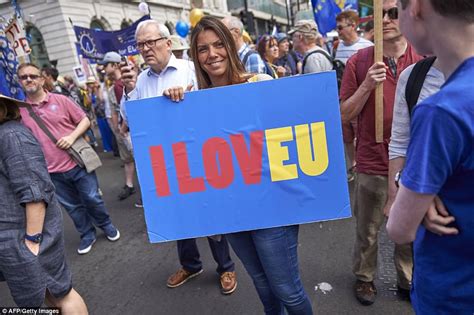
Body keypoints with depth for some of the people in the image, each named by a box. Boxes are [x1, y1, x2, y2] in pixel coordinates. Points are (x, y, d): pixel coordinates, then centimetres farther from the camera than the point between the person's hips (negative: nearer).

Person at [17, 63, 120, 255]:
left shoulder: (60, 100, -3)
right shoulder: (19, 111, 2)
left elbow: (85, 120, 0)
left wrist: (72, 136, -15)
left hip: (78, 163, -2)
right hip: (53, 171, 2)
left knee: (92, 199, 7)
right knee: (72, 206, 13)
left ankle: (107, 226, 31)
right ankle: (87, 235, 32)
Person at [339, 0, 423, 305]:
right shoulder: (359, 61, -5)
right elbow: (345, 115, -5)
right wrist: (367, 86, -18)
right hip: (372, 163, -1)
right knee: (368, 230, 14)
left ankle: (409, 280, 41)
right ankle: (365, 278, 39)